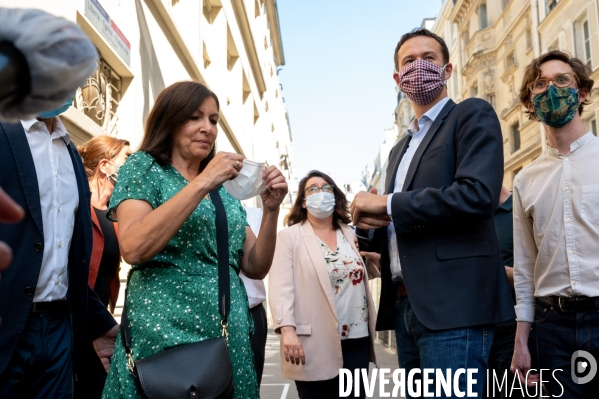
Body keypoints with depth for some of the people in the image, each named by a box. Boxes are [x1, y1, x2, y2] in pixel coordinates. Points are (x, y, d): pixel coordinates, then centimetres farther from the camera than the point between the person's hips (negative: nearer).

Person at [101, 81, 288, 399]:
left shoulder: (223, 190, 14)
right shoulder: (143, 167, 0)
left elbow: (255, 267, 8)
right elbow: (133, 249, -18)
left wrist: (271, 209, -7)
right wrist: (201, 183, -19)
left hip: (229, 336, 5)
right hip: (164, 332, -5)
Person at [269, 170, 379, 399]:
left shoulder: (352, 235, 14)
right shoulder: (290, 237, 0)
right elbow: (281, 286, -11)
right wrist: (287, 329, -22)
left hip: (356, 341, 4)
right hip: (315, 345, -4)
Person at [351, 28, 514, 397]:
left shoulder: (472, 115, -1)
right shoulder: (400, 148, 22)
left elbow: (478, 195, -19)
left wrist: (387, 204, -11)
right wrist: (371, 216, 1)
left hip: (454, 304, -8)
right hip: (406, 304, 8)